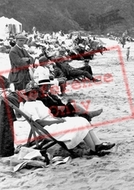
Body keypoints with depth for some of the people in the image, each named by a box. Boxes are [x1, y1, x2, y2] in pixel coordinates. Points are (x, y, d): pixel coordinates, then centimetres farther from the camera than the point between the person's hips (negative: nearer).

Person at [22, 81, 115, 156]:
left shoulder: (39, 102, 22)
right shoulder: (28, 106, -9)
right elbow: (38, 122, -18)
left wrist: (58, 119, 3)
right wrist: (57, 121, -17)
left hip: (55, 123, 10)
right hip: (48, 130, -10)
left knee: (83, 121, -4)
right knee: (79, 125, -18)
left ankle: (98, 144, -8)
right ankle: (94, 149, -13)